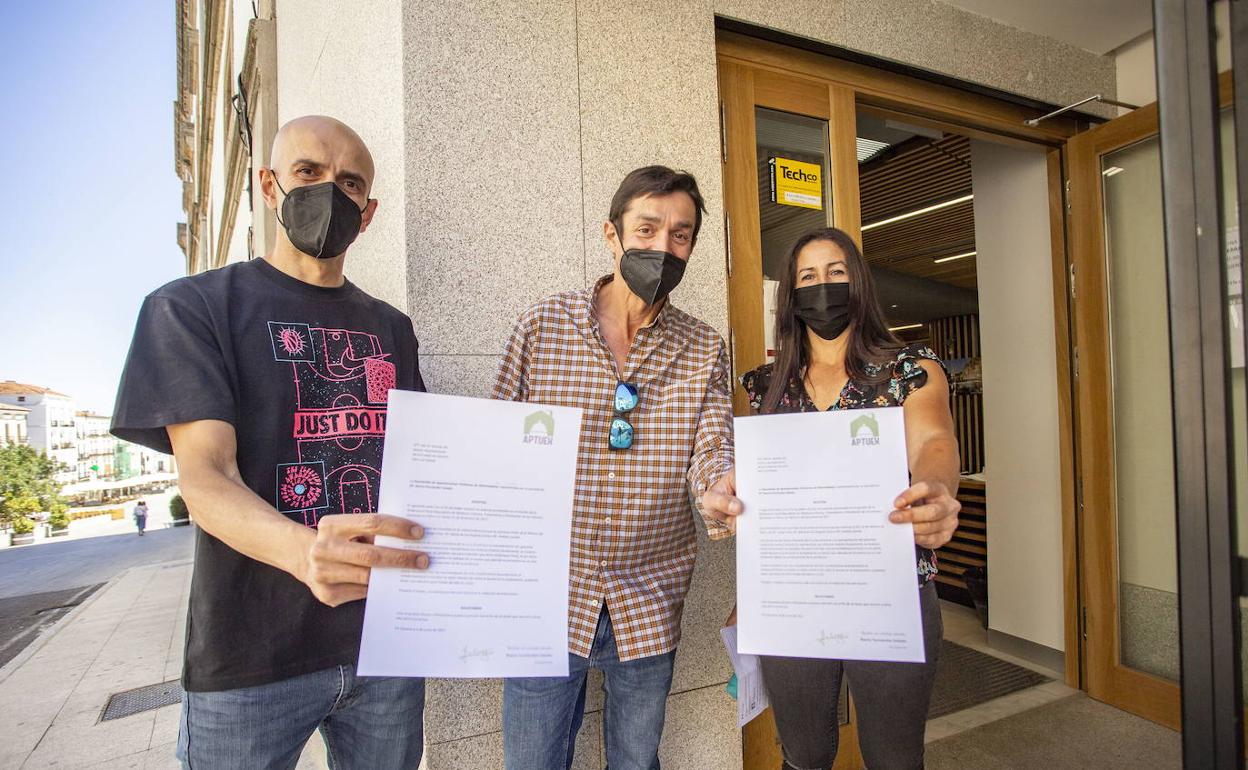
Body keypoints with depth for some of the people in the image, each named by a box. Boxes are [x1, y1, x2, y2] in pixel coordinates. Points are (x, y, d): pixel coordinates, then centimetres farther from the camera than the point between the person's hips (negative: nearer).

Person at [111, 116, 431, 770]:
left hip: (386, 635, 4)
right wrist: (302, 551, -35)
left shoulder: (390, 327, 10)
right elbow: (205, 478, -14)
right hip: (253, 657, -3)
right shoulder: (192, 306, -2)